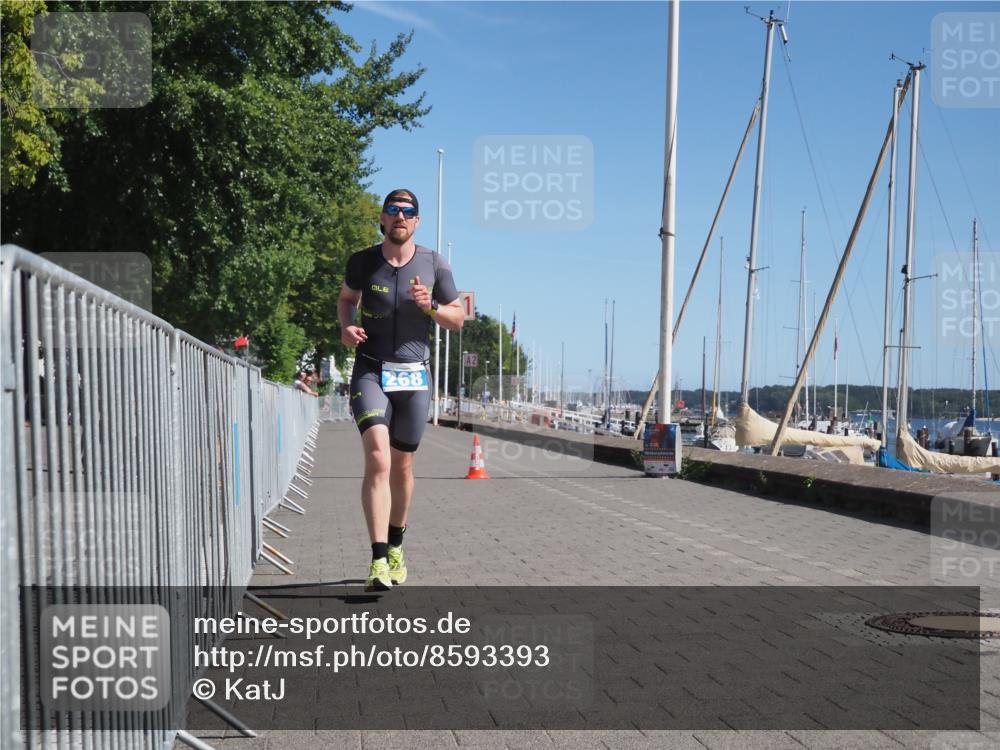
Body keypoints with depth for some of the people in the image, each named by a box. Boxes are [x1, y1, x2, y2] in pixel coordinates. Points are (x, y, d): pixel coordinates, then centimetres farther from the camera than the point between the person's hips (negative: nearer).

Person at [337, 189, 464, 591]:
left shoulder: (434, 265, 2)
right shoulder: (362, 261, 1)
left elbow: (458, 319, 8)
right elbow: (346, 297, 20)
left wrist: (430, 306, -12)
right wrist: (346, 325, -1)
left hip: (414, 377, 2)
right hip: (371, 372, -1)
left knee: (402, 467, 10)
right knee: (378, 459, -19)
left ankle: (396, 546, 32)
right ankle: (379, 561, -21)